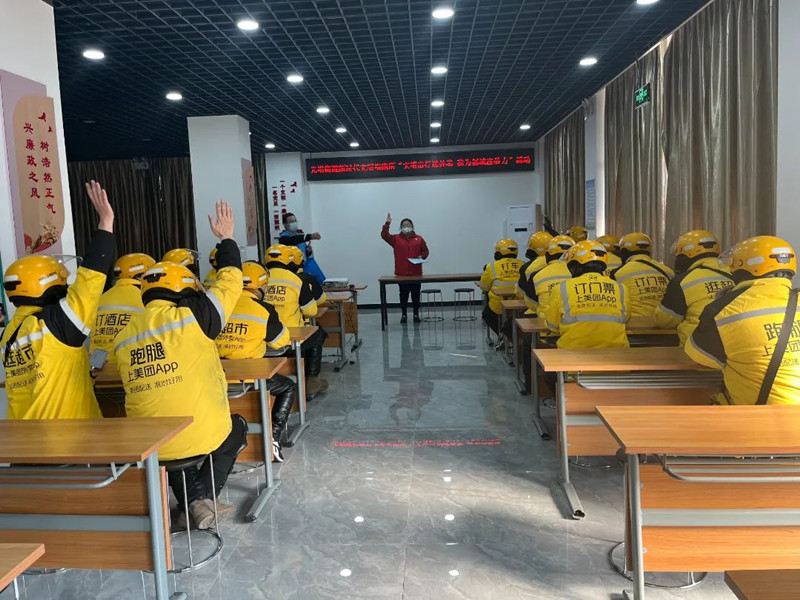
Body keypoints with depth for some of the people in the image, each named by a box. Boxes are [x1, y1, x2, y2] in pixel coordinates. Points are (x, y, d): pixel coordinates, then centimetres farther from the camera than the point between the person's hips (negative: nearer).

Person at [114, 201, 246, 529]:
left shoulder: (124, 336, 5)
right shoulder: (189, 316, -10)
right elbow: (230, 280, 2)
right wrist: (226, 238, 17)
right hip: (203, 436, -4)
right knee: (237, 428, 30)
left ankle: (193, 500, 20)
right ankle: (205, 497, 20)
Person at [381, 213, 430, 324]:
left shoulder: (419, 239, 6)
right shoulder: (395, 239, 4)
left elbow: (425, 251, 11)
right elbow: (384, 235, -8)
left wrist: (422, 256, -9)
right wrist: (387, 223, -18)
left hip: (416, 273, 0)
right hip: (401, 273, 0)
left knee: (416, 295, 5)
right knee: (403, 295, 6)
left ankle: (416, 315, 16)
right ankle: (404, 315, 16)